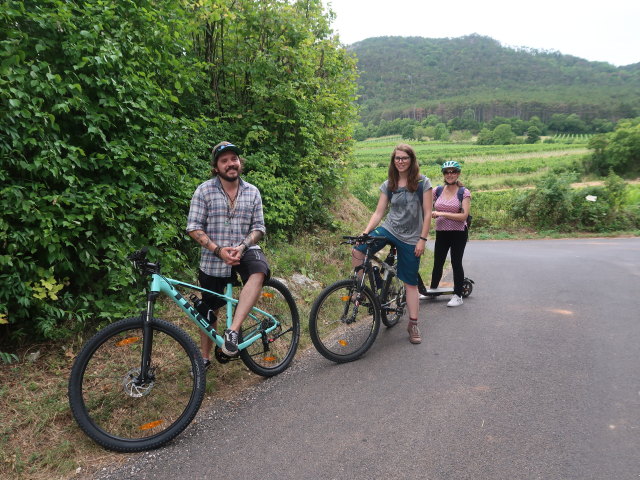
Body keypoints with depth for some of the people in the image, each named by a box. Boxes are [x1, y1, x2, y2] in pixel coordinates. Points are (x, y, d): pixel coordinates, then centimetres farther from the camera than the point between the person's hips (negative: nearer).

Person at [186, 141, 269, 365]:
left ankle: (232, 331, -32)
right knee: (210, 310, 11)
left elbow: (258, 228, 3)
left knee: (258, 273, -34)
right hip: (212, 260, 0)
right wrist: (219, 250, -19)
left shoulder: (252, 192, 2)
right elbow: (194, 228, -7)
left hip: (245, 251, 1)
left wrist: (241, 247, -16)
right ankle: (205, 357, 33)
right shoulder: (204, 190, -5)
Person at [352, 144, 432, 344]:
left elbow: (427, 213, -5)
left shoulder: (422, 183, -3)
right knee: (358, 251, -23)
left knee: (411, 282, 4)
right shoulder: (388, 185, 5)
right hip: (389, 230, 2)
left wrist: (422, 239, -11)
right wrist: (365, 232, -12)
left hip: (411, 239, -2)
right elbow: (378, 212, 1)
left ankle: (413, 324, 17)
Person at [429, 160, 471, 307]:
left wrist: (441, 214, -20)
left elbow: (463, 216, -15)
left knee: (456, 263, 1)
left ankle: (458, 296, 13)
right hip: (441, 233, 3)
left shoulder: (464, 192, -6)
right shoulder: (437, 191, 5)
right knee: (437, 263, 9)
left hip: (458, 233, -3)